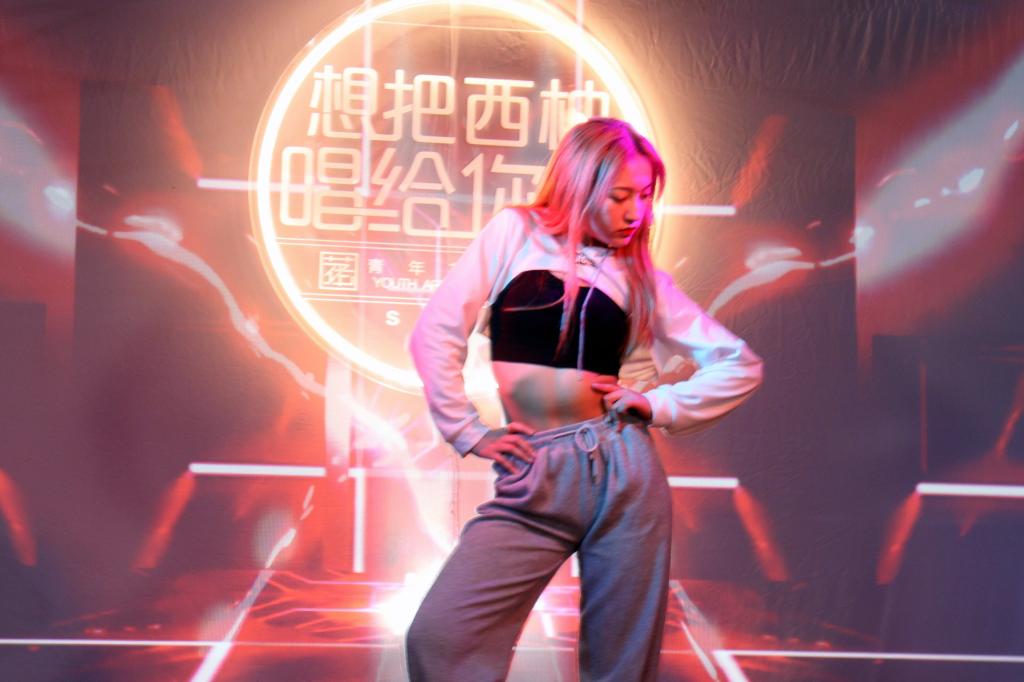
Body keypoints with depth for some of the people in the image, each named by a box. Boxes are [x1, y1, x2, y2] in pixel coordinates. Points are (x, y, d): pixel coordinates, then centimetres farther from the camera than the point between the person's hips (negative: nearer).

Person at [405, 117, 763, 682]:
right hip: (534, 485, -1)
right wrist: (467, 432, -2)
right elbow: (436, 333, 0)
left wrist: (659, 405, 3)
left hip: (622, 471, 1)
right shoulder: (515, 234, 6)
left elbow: (740, 364, 14)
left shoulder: (640, 276, 11)